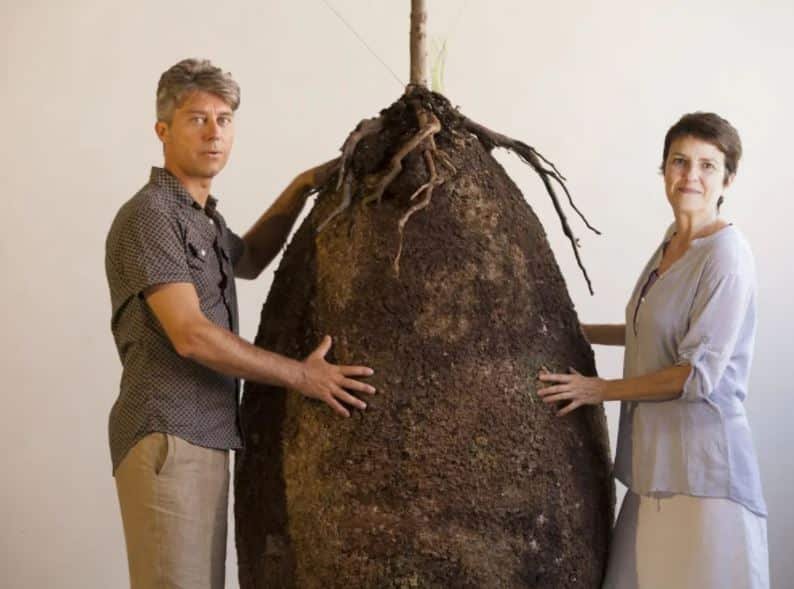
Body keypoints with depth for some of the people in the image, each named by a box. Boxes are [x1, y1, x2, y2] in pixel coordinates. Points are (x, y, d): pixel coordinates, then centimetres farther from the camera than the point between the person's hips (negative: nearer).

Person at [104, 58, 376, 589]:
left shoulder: (203, 216, 17)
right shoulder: (150, 215, -11)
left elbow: (248, 261, 37)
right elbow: (191, 335, -18)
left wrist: (301, 189, 23)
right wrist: (301, 376, -13)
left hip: (204, 439, 9)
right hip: (167, 440, -9)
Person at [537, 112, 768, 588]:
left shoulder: (727, 256, -16)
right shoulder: (670, 244, 9)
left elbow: (699, 374, -19)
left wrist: (602, 390, -10)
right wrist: (577, 331, 22)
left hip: (702, 456, -8)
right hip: (656, 451, 8)